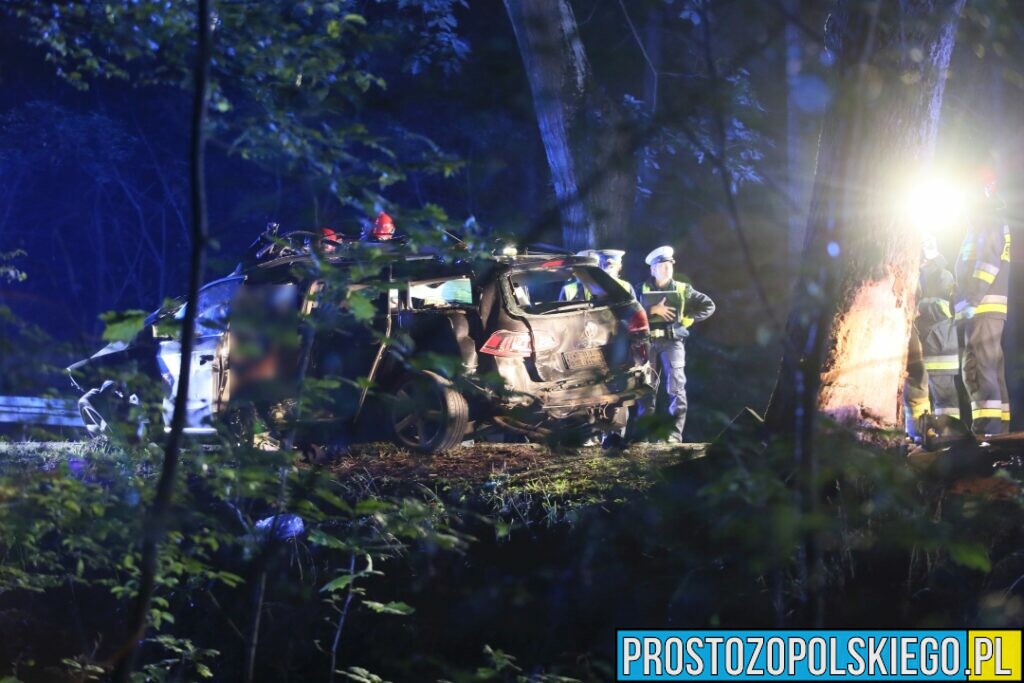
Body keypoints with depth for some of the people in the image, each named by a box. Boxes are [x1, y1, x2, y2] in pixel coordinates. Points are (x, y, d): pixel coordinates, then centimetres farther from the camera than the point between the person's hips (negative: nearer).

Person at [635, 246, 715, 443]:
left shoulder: (682, 290, 9)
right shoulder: (642, 289, 8)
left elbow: (708, 305, 11)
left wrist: (688, 319, 2)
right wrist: (653, 310, -14)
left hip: (672, 341, -1)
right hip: (647, 342, 1)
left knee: (676, 386, -10)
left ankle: (675, 433, -12)